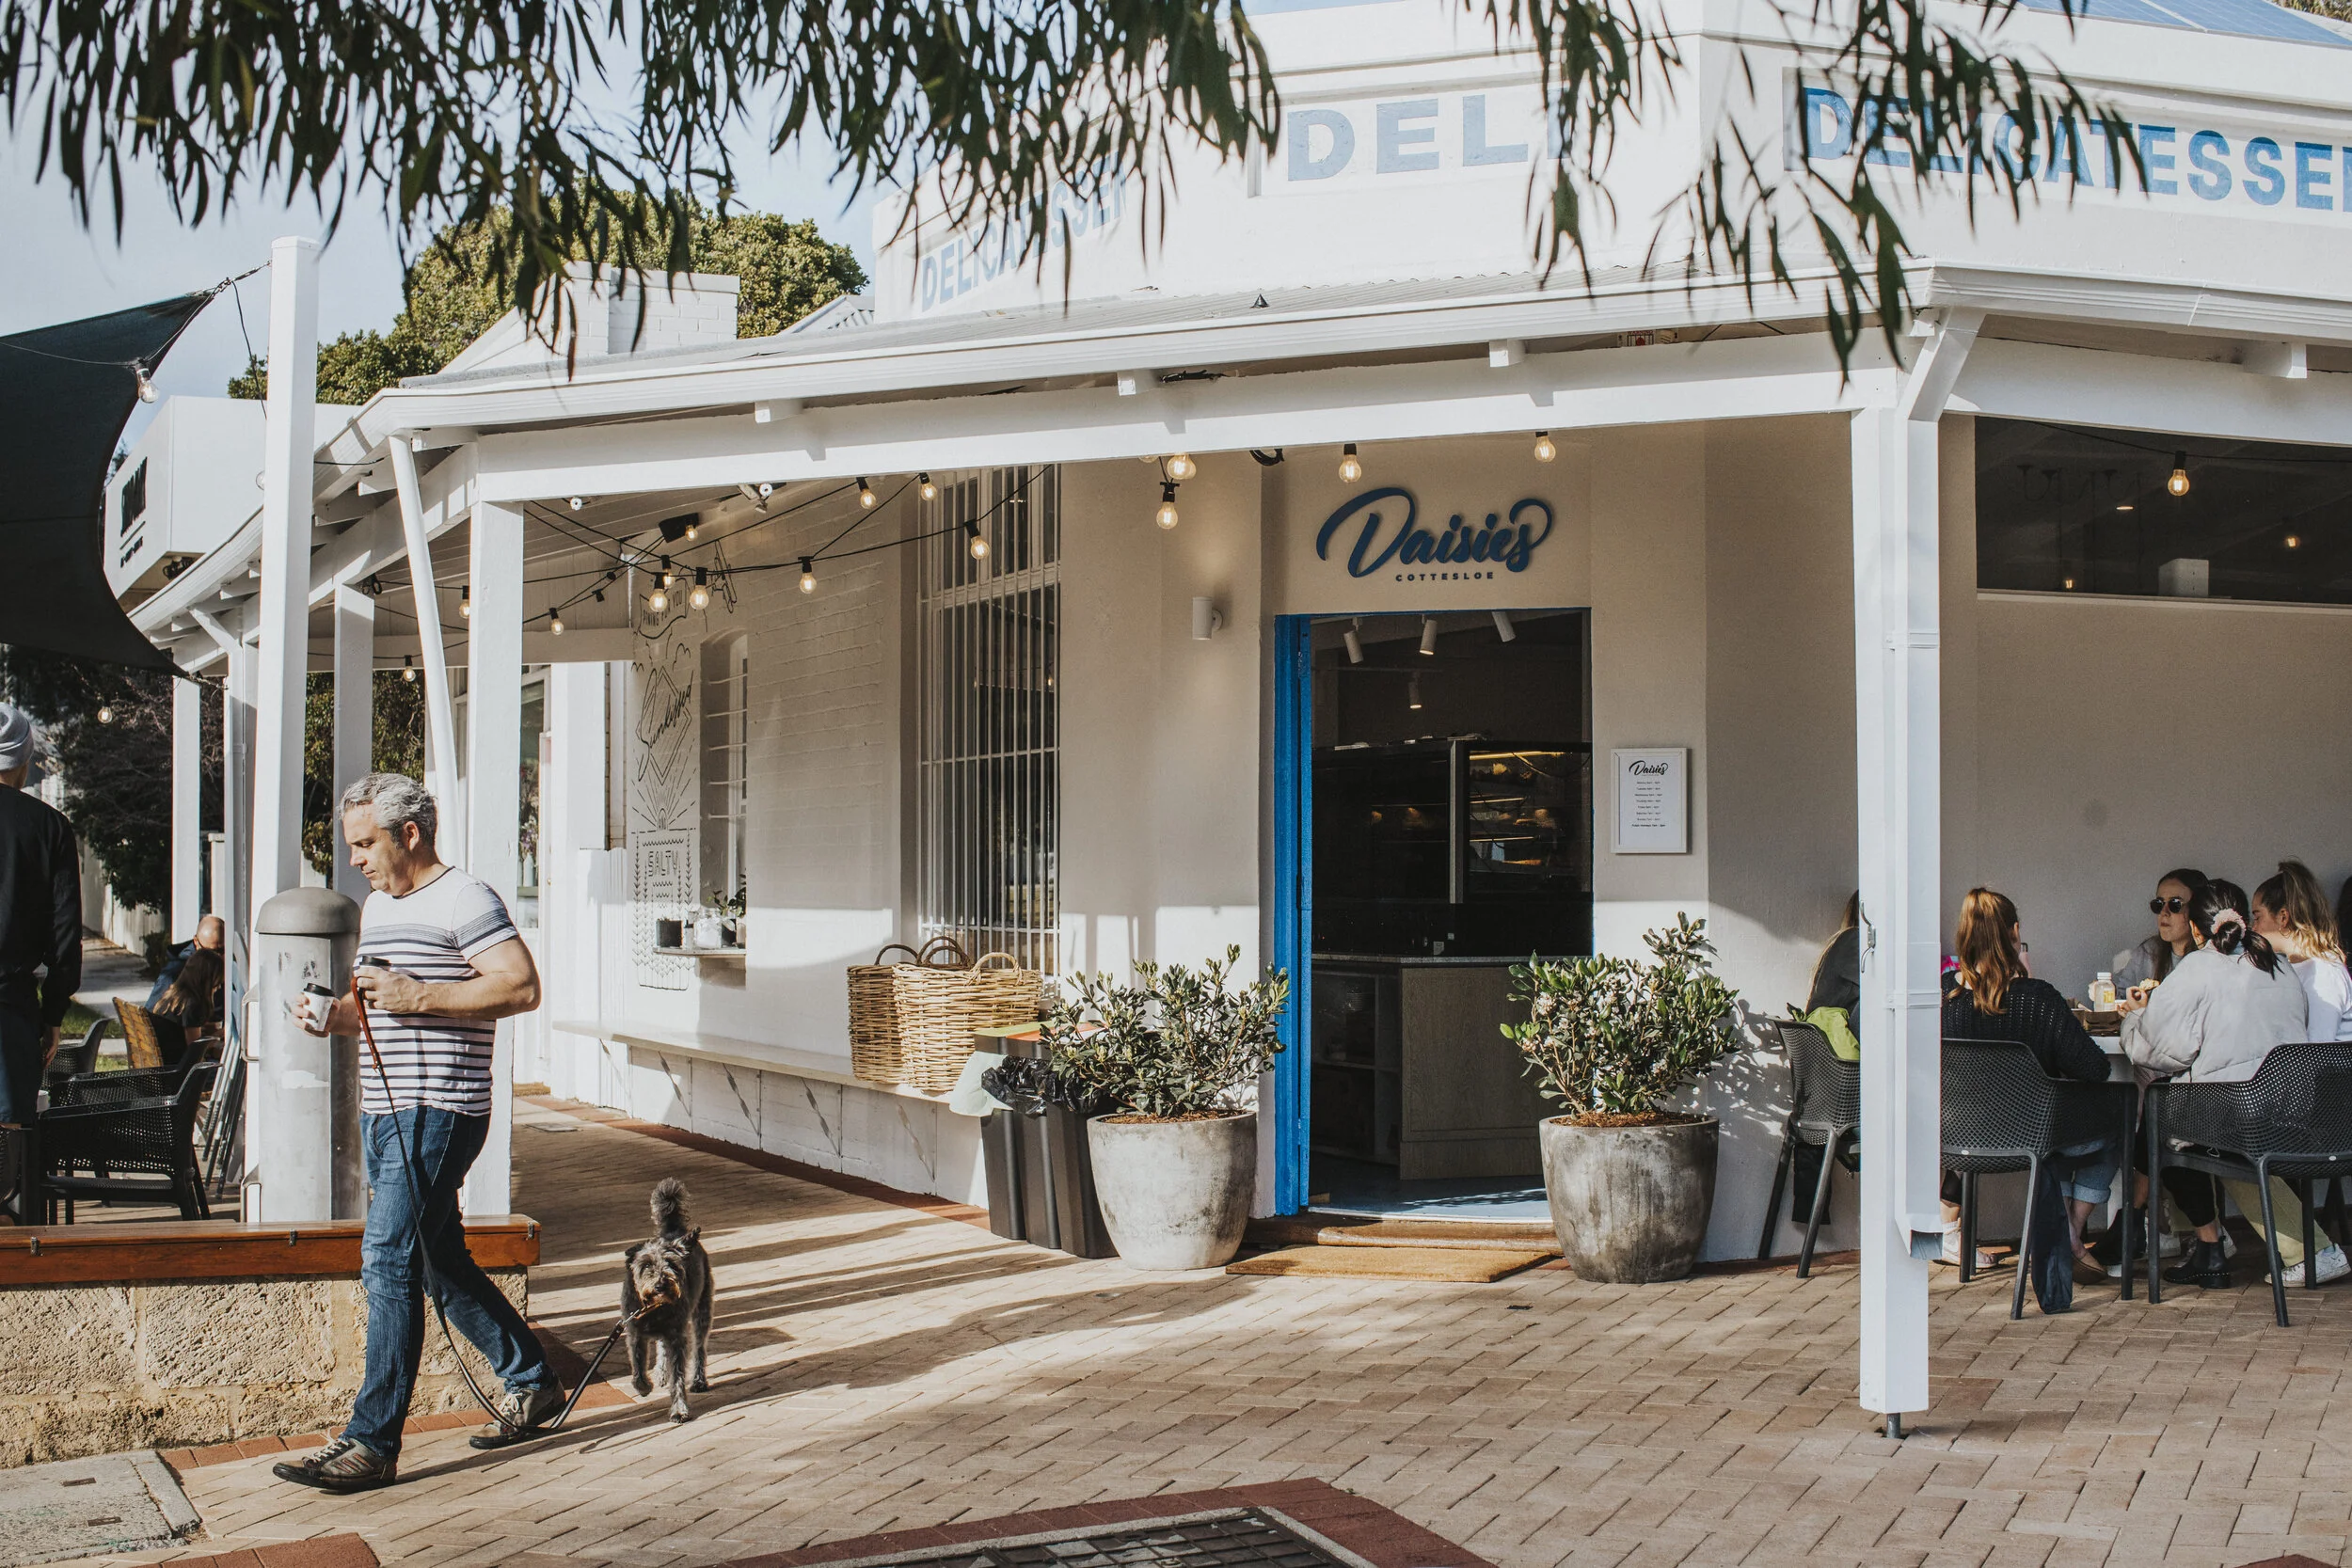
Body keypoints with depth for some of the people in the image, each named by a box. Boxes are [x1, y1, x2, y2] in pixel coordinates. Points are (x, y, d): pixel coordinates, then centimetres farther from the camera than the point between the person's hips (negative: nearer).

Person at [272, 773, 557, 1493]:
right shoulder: (375, 908, 19)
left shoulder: (465, 901, -9)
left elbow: (522, 987, -19)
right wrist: (336, 1015, 6)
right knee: (440, 1260, 15)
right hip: (383, 1111, 10)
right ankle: (530, 1381, 29)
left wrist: (418, 995, -22)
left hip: (439, 1111, -10)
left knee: (389, 1259, -13)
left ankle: (373, 1442, -12)